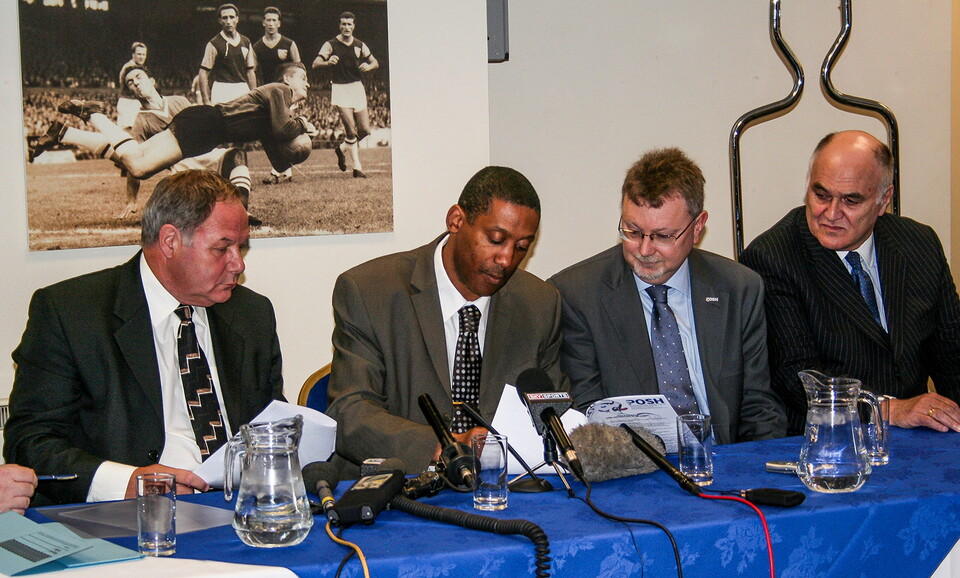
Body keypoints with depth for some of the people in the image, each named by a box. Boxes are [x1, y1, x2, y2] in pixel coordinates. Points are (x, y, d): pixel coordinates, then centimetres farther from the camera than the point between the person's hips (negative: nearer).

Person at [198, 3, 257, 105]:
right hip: (222, 92, -5)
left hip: (243, 90, 5)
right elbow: (203, 73, -4)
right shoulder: (214, 44, -2)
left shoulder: (246, 42, 12)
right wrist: (206, 101, -12)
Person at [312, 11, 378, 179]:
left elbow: (375, 62, 16)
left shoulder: (359, 45, 9)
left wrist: (368, 66, -8)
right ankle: (357, 167, -4)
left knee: (365, 129, 1)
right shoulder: (331, 44, -1)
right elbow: (315, 63, -9)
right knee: (351, 129, -12)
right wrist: (328, 62, -30)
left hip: (357, 87, 4)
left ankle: (342, 149, 27)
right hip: (339, 88, -4)